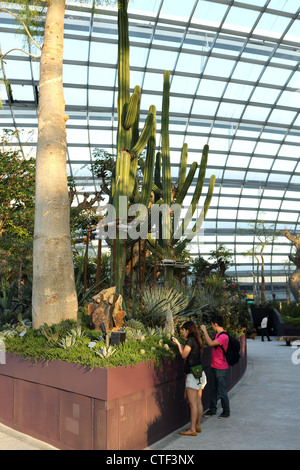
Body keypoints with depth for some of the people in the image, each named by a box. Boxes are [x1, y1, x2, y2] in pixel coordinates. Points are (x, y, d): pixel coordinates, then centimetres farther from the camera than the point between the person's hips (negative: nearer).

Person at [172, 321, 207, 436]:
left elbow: (184, 355, -10)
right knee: (198, 402, 13)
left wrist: (178, 344, 3)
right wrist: (178, 343, 21)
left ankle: (192, 429, -1)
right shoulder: (196, 340, 12)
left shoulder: (190, 340, -14)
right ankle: (198, 426, 21)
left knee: (193, 403, -5)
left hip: (193, 375, -9)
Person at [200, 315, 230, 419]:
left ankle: (226, 411, 16)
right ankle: (212, 409, 28)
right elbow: (209, 343, 20)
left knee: (221, 391, 1)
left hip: (221, 369, -9)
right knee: (212, 390, 16)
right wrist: (204, 333, 8)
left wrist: (205, 330, -24)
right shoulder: (216, 334, 8)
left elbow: (211, 343, -32)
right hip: (214, 367, 9)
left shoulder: (224, 336, -22)